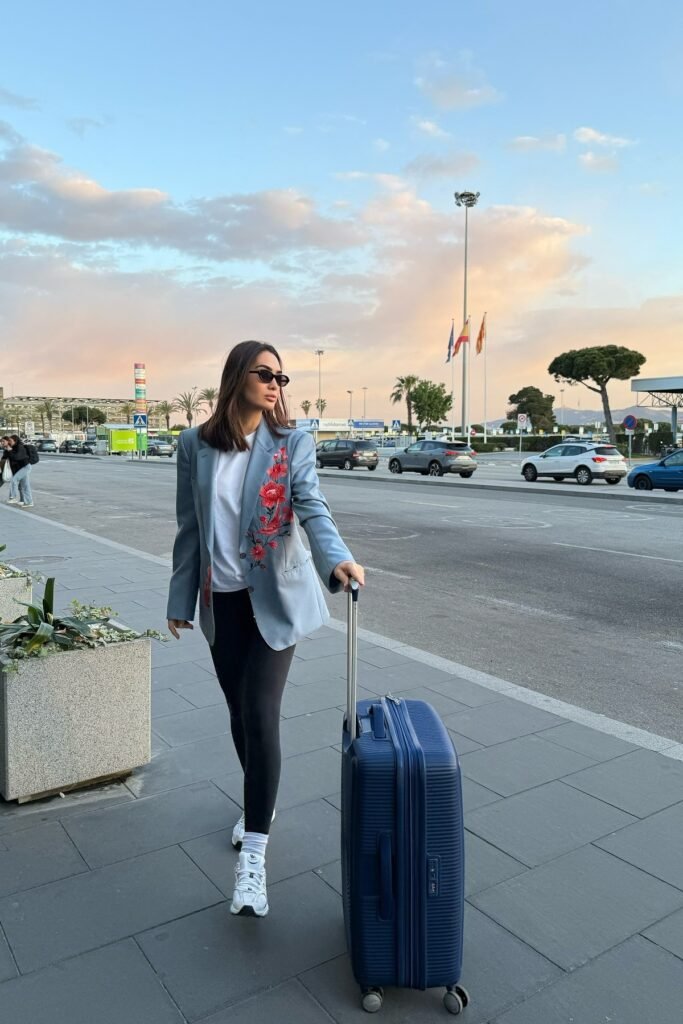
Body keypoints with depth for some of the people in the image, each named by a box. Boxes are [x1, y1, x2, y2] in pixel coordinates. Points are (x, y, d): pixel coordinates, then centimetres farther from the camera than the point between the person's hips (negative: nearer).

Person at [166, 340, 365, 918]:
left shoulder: (293, 445, -6)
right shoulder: (196, 445, 1)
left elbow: (313, 508, -19)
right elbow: (189, 527, 5)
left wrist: (338, 559, -39)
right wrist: (180, 598, 7)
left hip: (275, 597, -3)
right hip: (221, 599, 3)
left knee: (261, 714, -9)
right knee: (240, 712, 16)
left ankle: (253, 857, 0)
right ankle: (260, 803, 40)